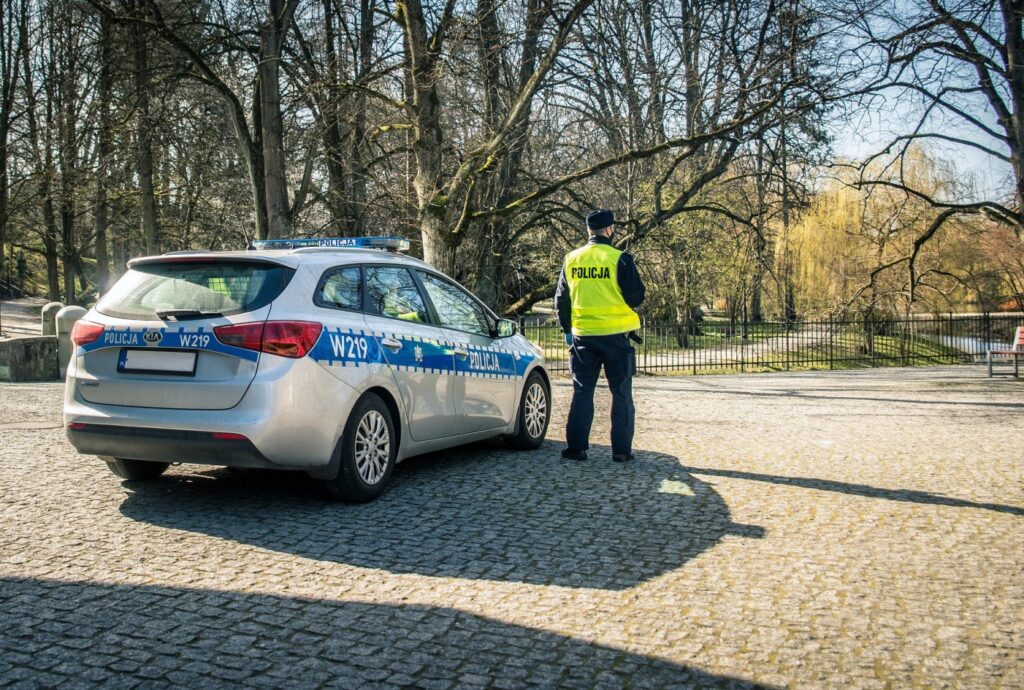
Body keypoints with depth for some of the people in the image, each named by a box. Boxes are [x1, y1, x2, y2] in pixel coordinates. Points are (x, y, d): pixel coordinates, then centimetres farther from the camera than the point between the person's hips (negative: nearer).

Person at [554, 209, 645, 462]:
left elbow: (561, 299, 10)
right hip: (615, 335, -3)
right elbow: (636, 297, -6)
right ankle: (621, 449, 7)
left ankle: (576, 446, 9)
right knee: (621, 394, 6)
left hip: (582, 335, 3)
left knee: (582, 391, 11)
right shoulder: (620, 259, -10)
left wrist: (568, 330, 20)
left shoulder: (571, 259, 4)